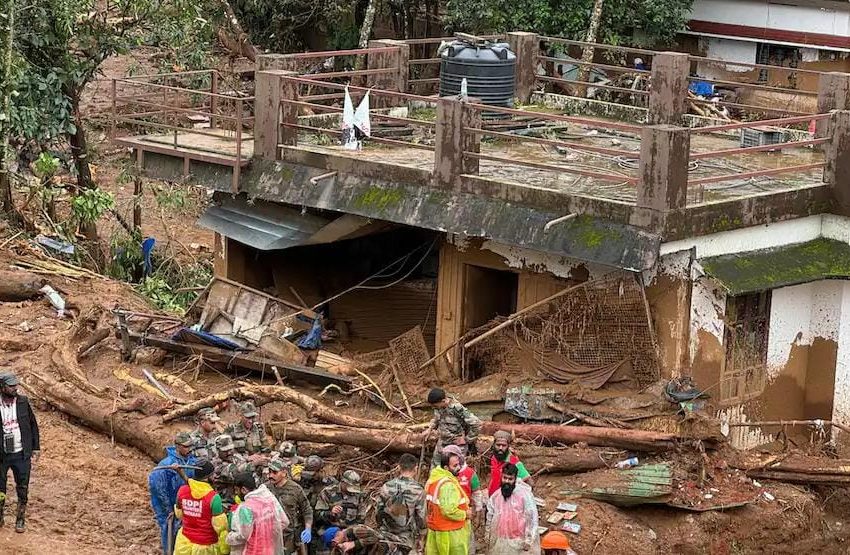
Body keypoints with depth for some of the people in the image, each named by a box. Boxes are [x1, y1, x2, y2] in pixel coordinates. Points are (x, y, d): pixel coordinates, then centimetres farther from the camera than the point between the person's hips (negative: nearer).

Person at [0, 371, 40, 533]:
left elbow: (33, 425, 7)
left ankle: (20, 520, 18)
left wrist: (36, 449, 4)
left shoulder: (23, 402, -1)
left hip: (21, 454, 1)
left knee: (22, 490, 6)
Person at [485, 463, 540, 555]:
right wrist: (488, 539, 14)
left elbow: (531, 519, -11)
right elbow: (490, 518, 14)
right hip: (499, 543, 5)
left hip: (519, 542, -5)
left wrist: (528, 541, -13)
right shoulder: (495, 496, 4)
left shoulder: (525, 494, -11)